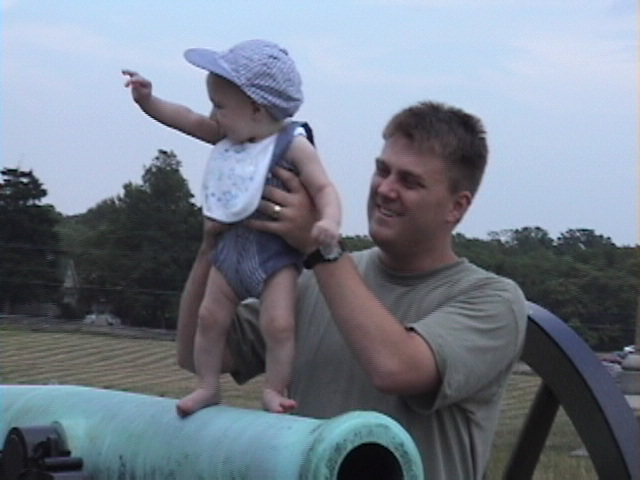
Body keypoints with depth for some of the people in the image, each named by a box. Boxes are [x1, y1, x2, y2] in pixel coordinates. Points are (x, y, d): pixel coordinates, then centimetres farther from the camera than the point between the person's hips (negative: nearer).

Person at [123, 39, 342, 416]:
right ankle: (208, 386, 18)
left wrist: (329, 221, -36)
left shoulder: (293, 145, -15)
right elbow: (189, 120, 16)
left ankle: (275, 389, -1)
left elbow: (324, 188, -18)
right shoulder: (228, 136, 4)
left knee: (278, 323, -15)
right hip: (232, 245, 7)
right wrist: (148, 101, 9)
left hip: (275, 250, -7)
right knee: (210, 317, 6)